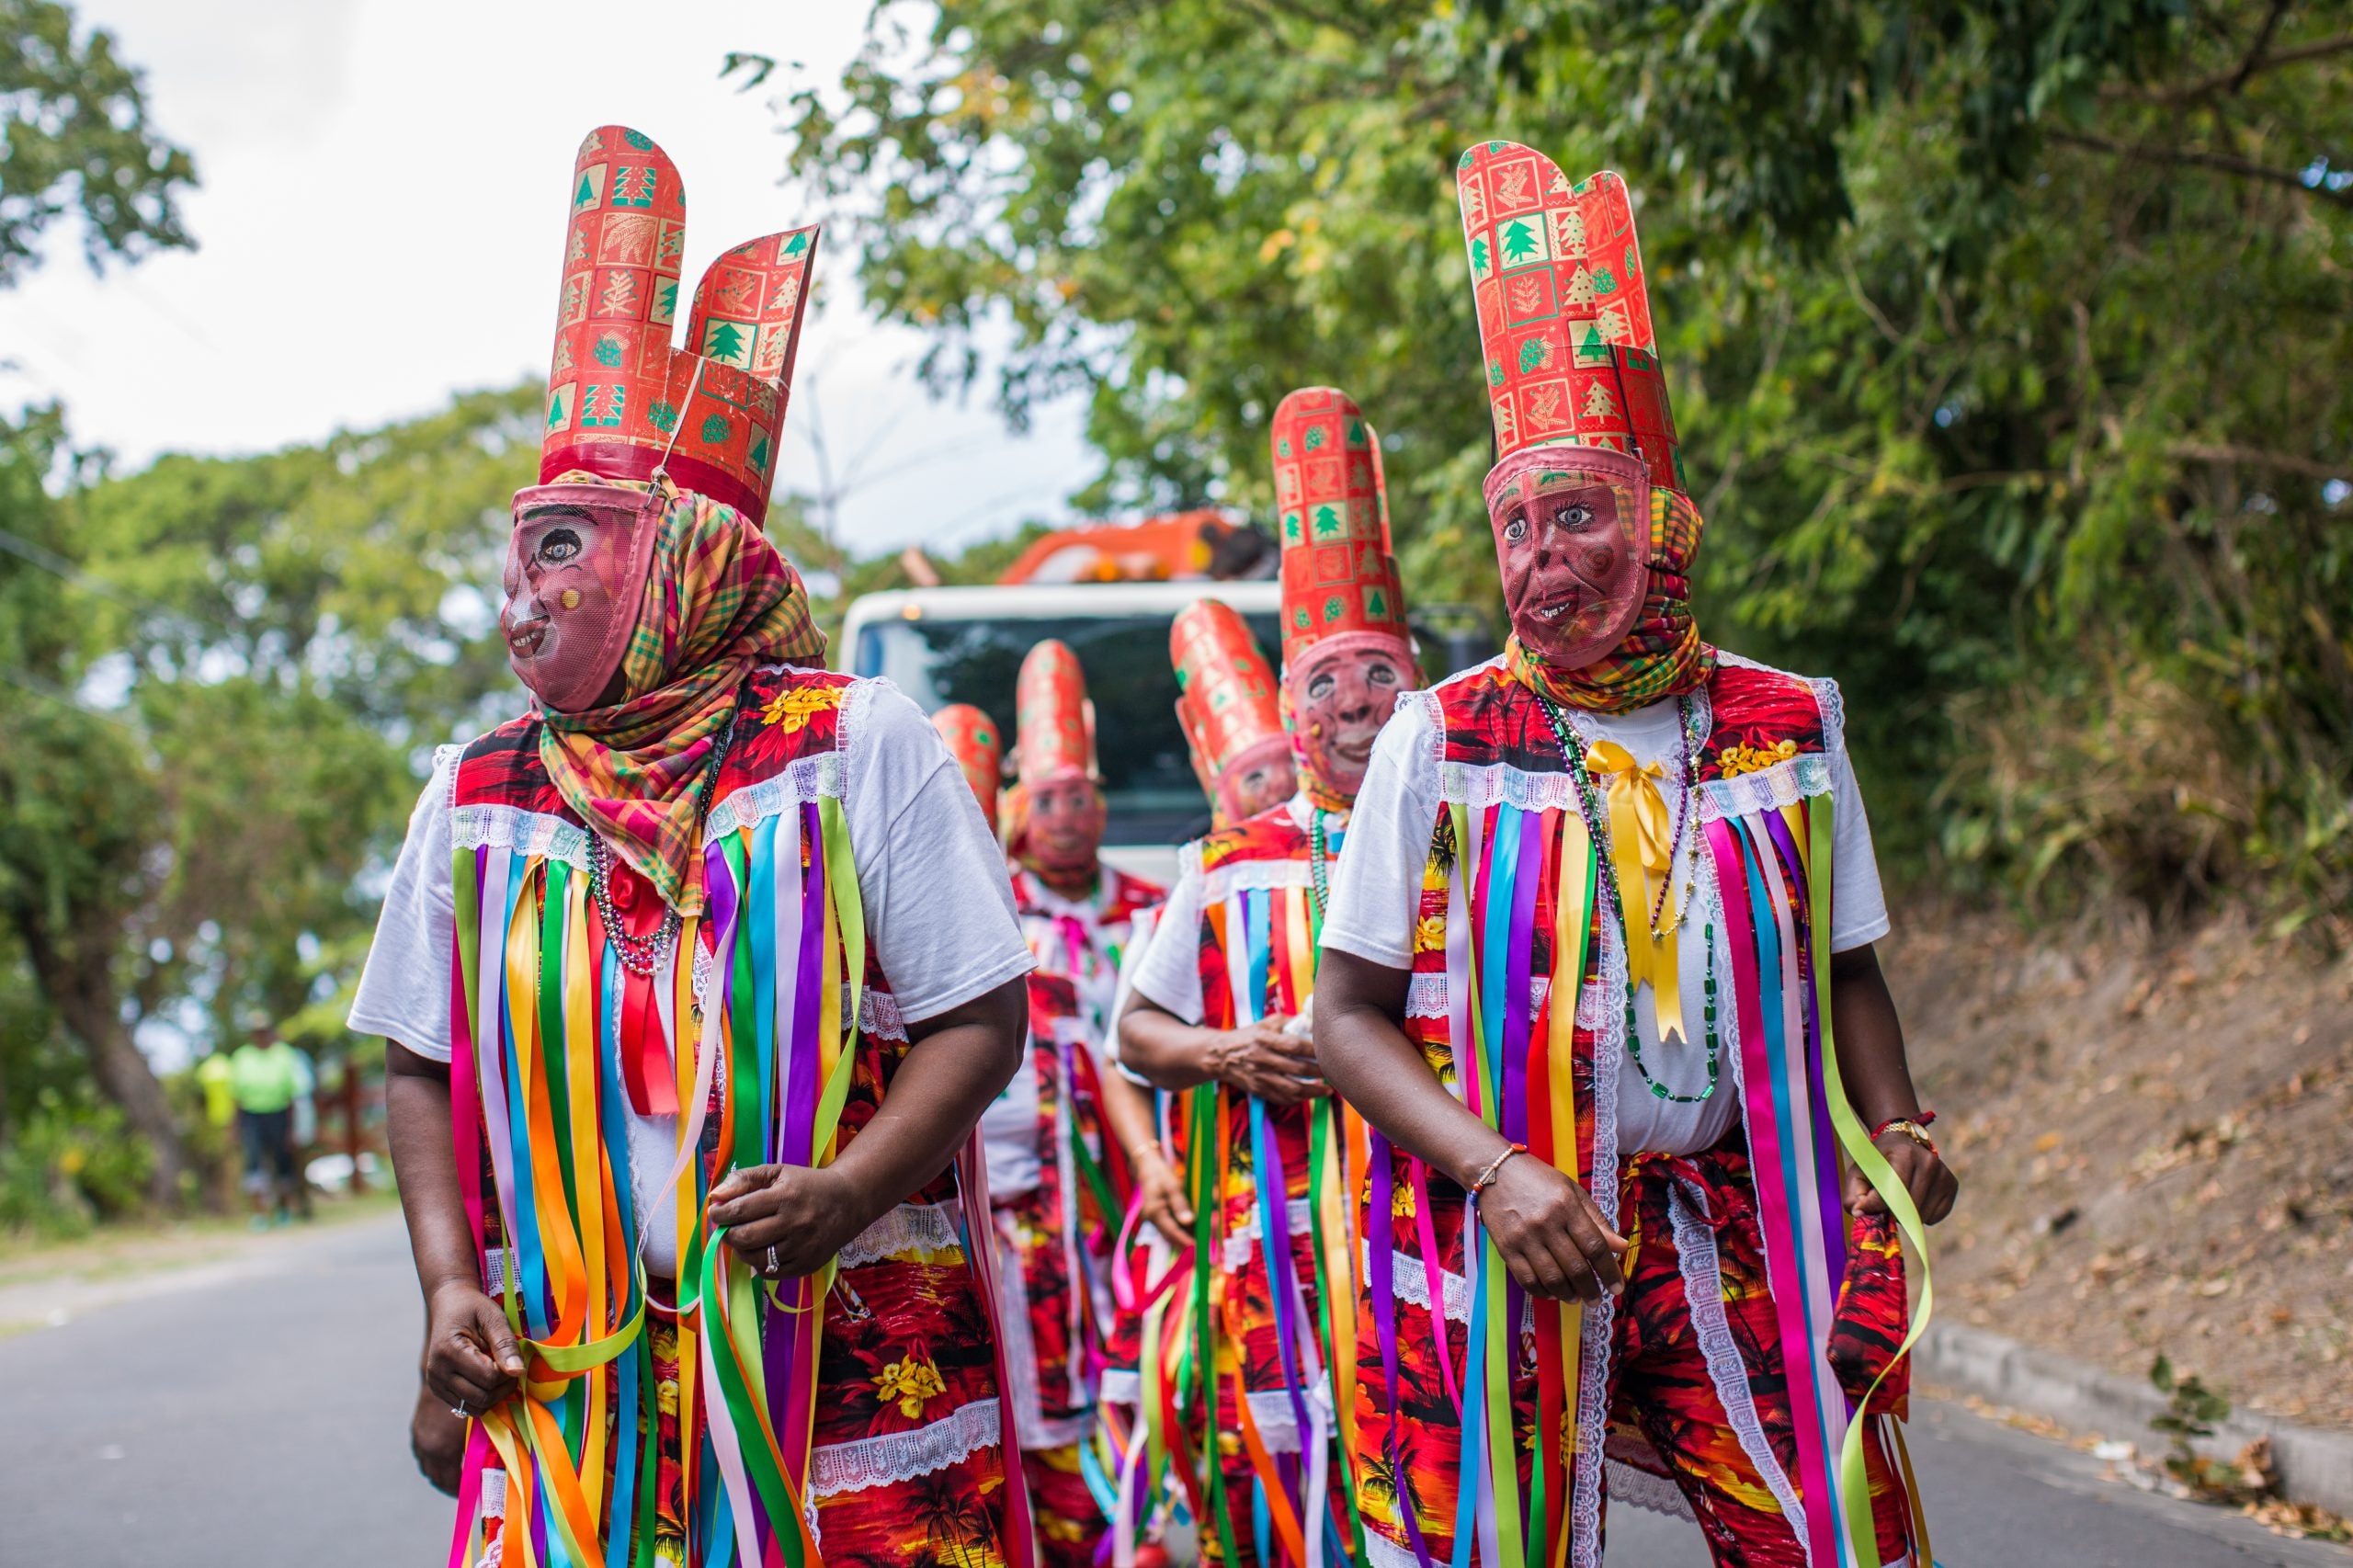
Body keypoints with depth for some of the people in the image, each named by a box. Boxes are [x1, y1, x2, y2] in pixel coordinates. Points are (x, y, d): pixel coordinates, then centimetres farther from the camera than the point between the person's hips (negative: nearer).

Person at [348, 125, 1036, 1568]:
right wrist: (450, 1279, 1)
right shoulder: (475, 791, 10)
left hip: (850, 1351, -2)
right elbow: (426, 1065, 15)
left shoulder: (859, 742, -1)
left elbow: (982, 1016, -3)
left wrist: (853, 1187, -19)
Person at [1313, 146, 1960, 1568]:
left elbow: (1844, 974, 15)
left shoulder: (1790, 732, 5)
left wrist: (1898, 1137, -4)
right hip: (1498, 1241, -1)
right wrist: (1497, 1171, -17)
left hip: (1743, 1243, 2)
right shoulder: (1438, 742, -1)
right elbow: (1348, 1015, -2)